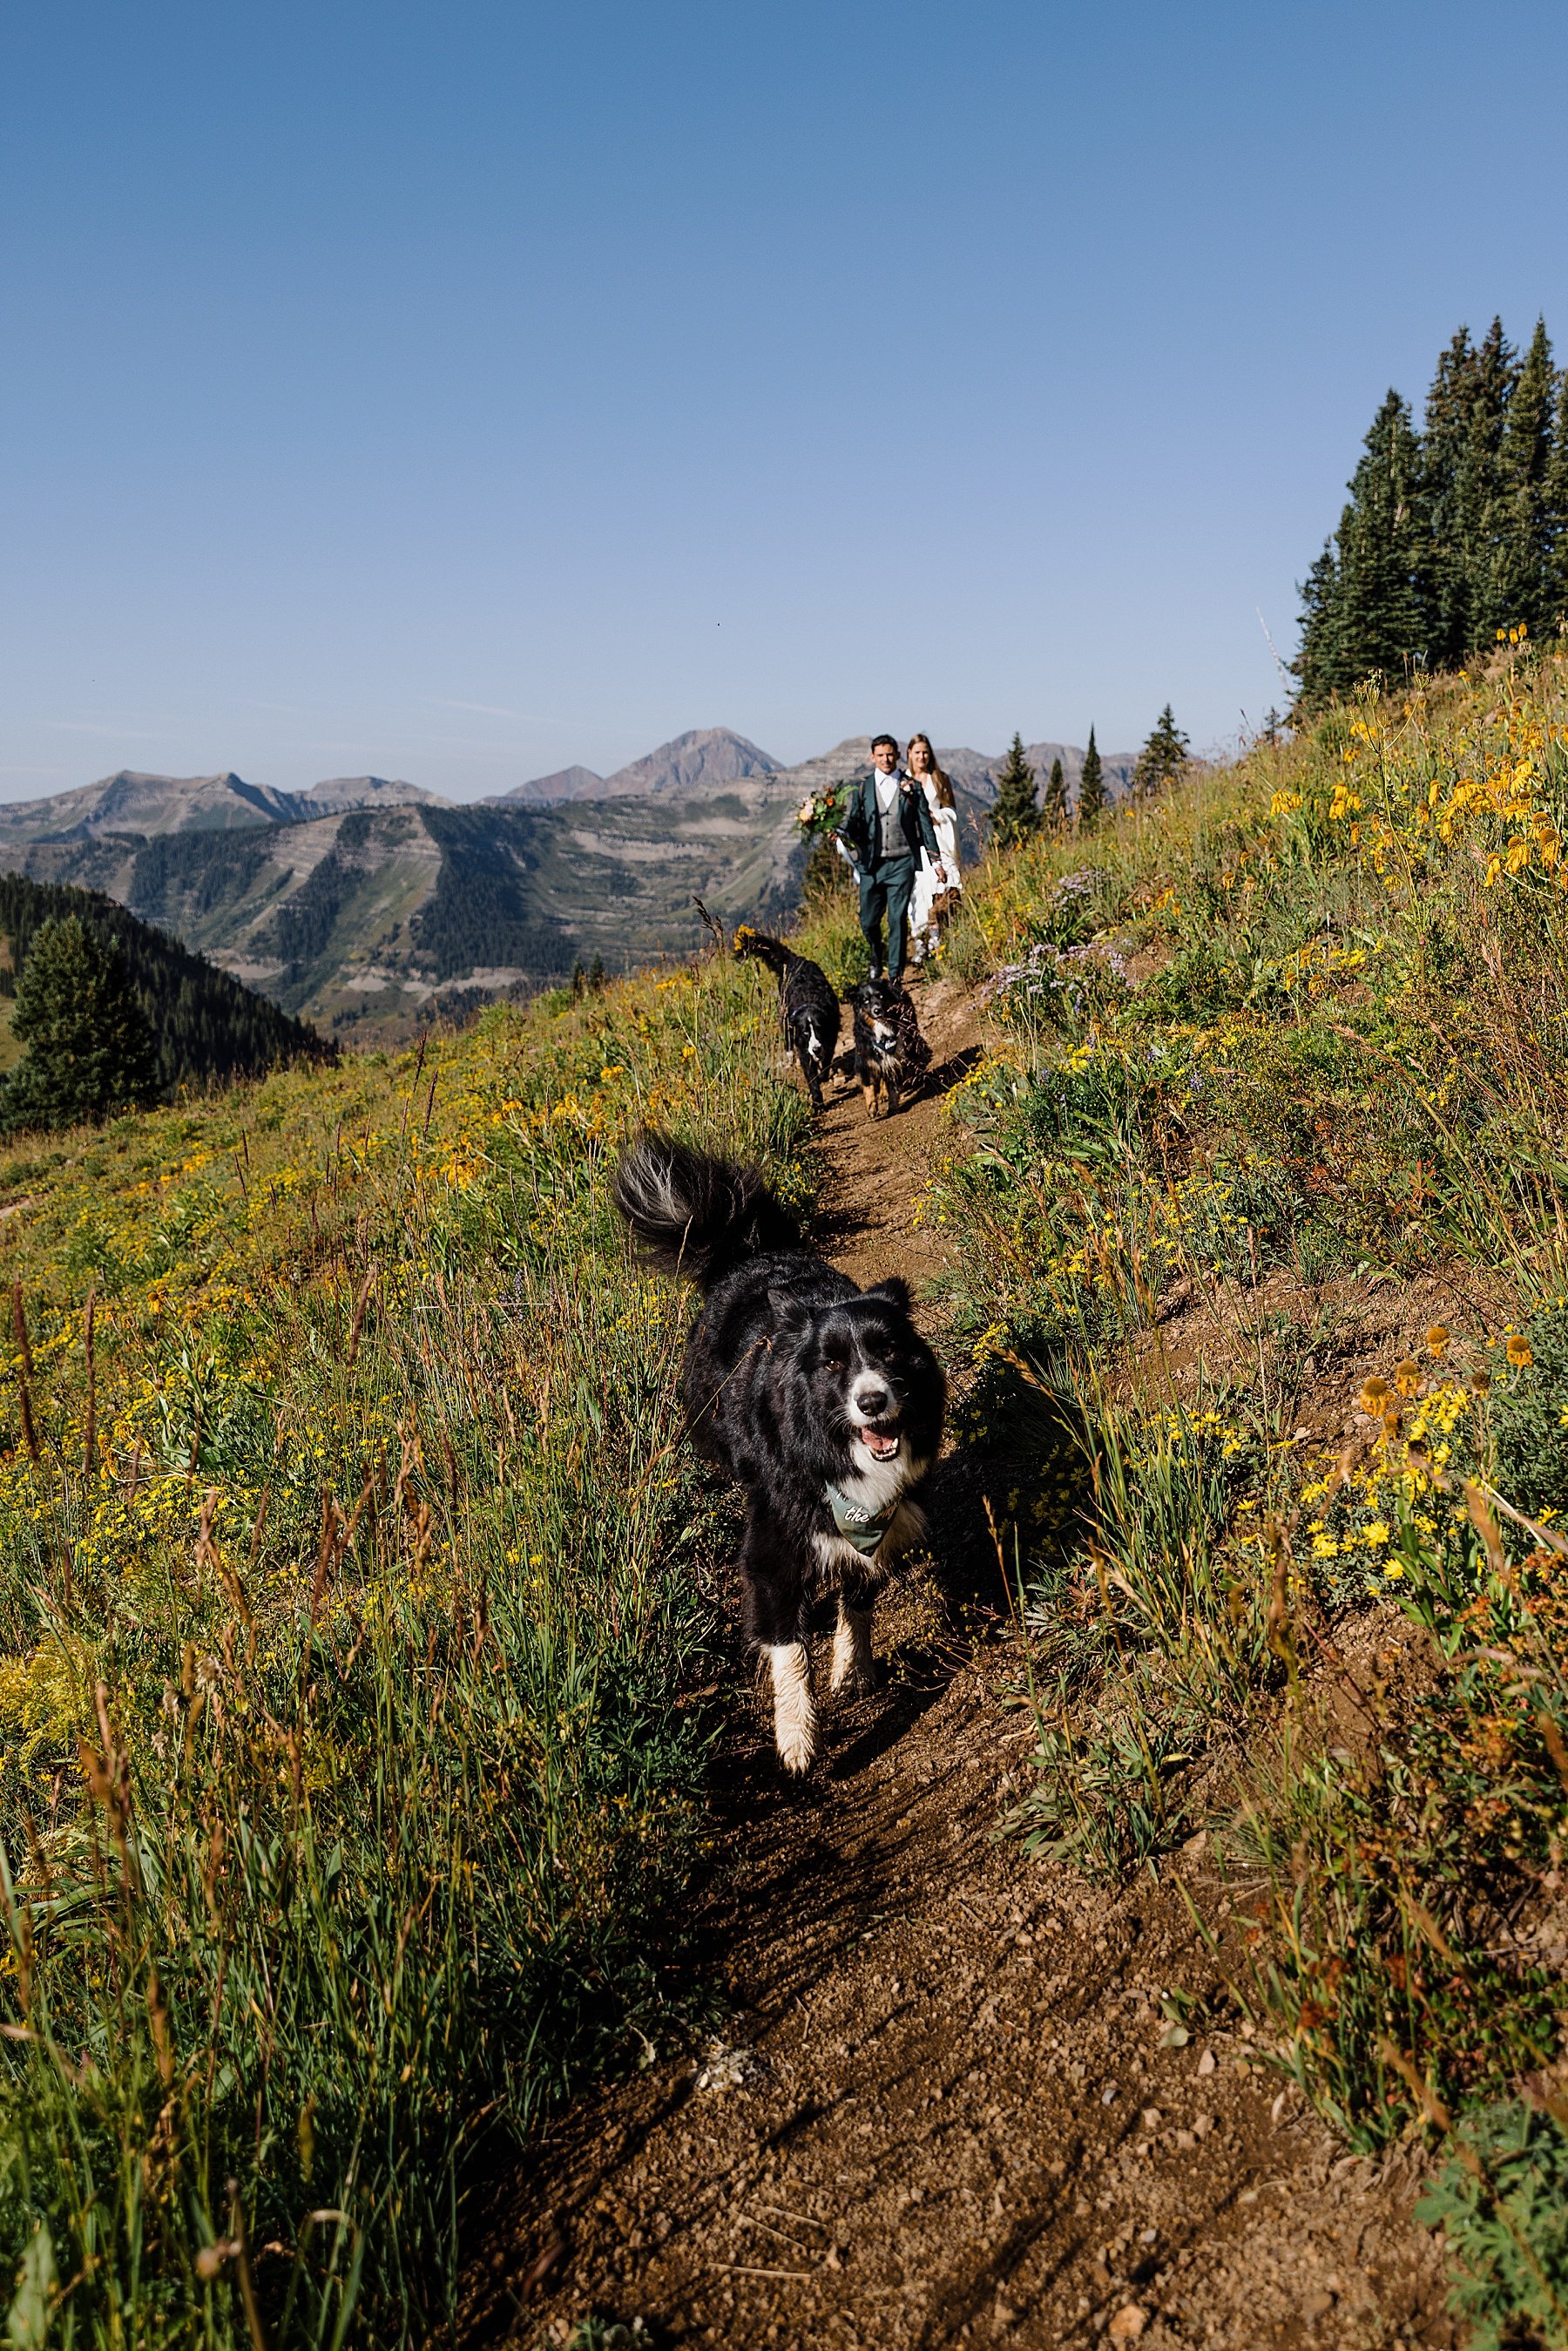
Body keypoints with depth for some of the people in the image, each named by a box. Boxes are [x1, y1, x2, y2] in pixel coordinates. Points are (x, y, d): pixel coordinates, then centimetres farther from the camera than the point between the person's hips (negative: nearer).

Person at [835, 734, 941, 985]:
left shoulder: (912, 787, 7)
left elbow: (925, 823, 9)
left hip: (901, 863, -1)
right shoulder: (861, 786, 9)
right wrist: (842, 832, -20)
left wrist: (936, 859, 7)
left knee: (898, 919, -6)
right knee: (868, 920, 4)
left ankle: (895, 974, -1)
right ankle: (877, 960, 33)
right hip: (871, 863, 1)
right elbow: (853, 818, 3)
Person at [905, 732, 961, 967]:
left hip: (937, 840, 0)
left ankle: (936, 940, -8)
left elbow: (951, 811, 11)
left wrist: (933, 815, -6)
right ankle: (920, 946, -4)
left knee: (938, 894, -12)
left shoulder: (940, 778, 11)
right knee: (917, 894, -7)